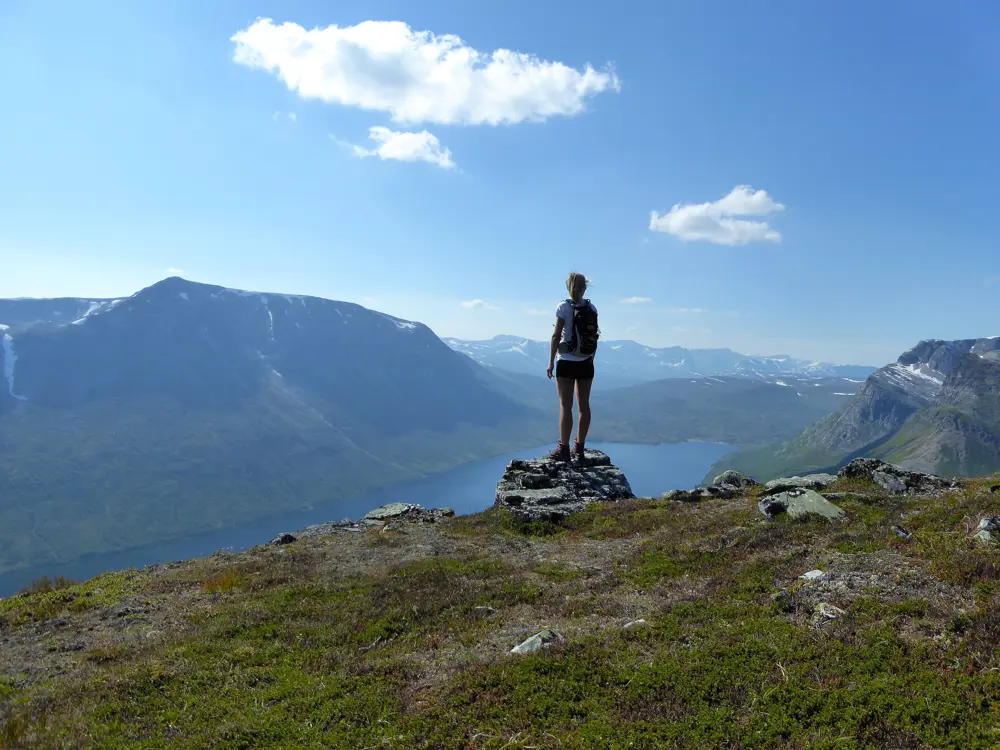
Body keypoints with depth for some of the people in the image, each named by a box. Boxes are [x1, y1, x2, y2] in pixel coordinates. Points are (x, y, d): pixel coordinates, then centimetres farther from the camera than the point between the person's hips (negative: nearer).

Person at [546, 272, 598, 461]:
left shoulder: (563, 307, -8)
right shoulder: (592, 308, 3)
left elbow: (556, 336, -11)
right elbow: (595, 337, 7)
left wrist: (551, 362, -6)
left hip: (566, 362, -4)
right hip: (586, 363, 4)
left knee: (565, 405, -1)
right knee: (584, 405, 9)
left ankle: (564, 449, 1)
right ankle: (579, 447, 17)